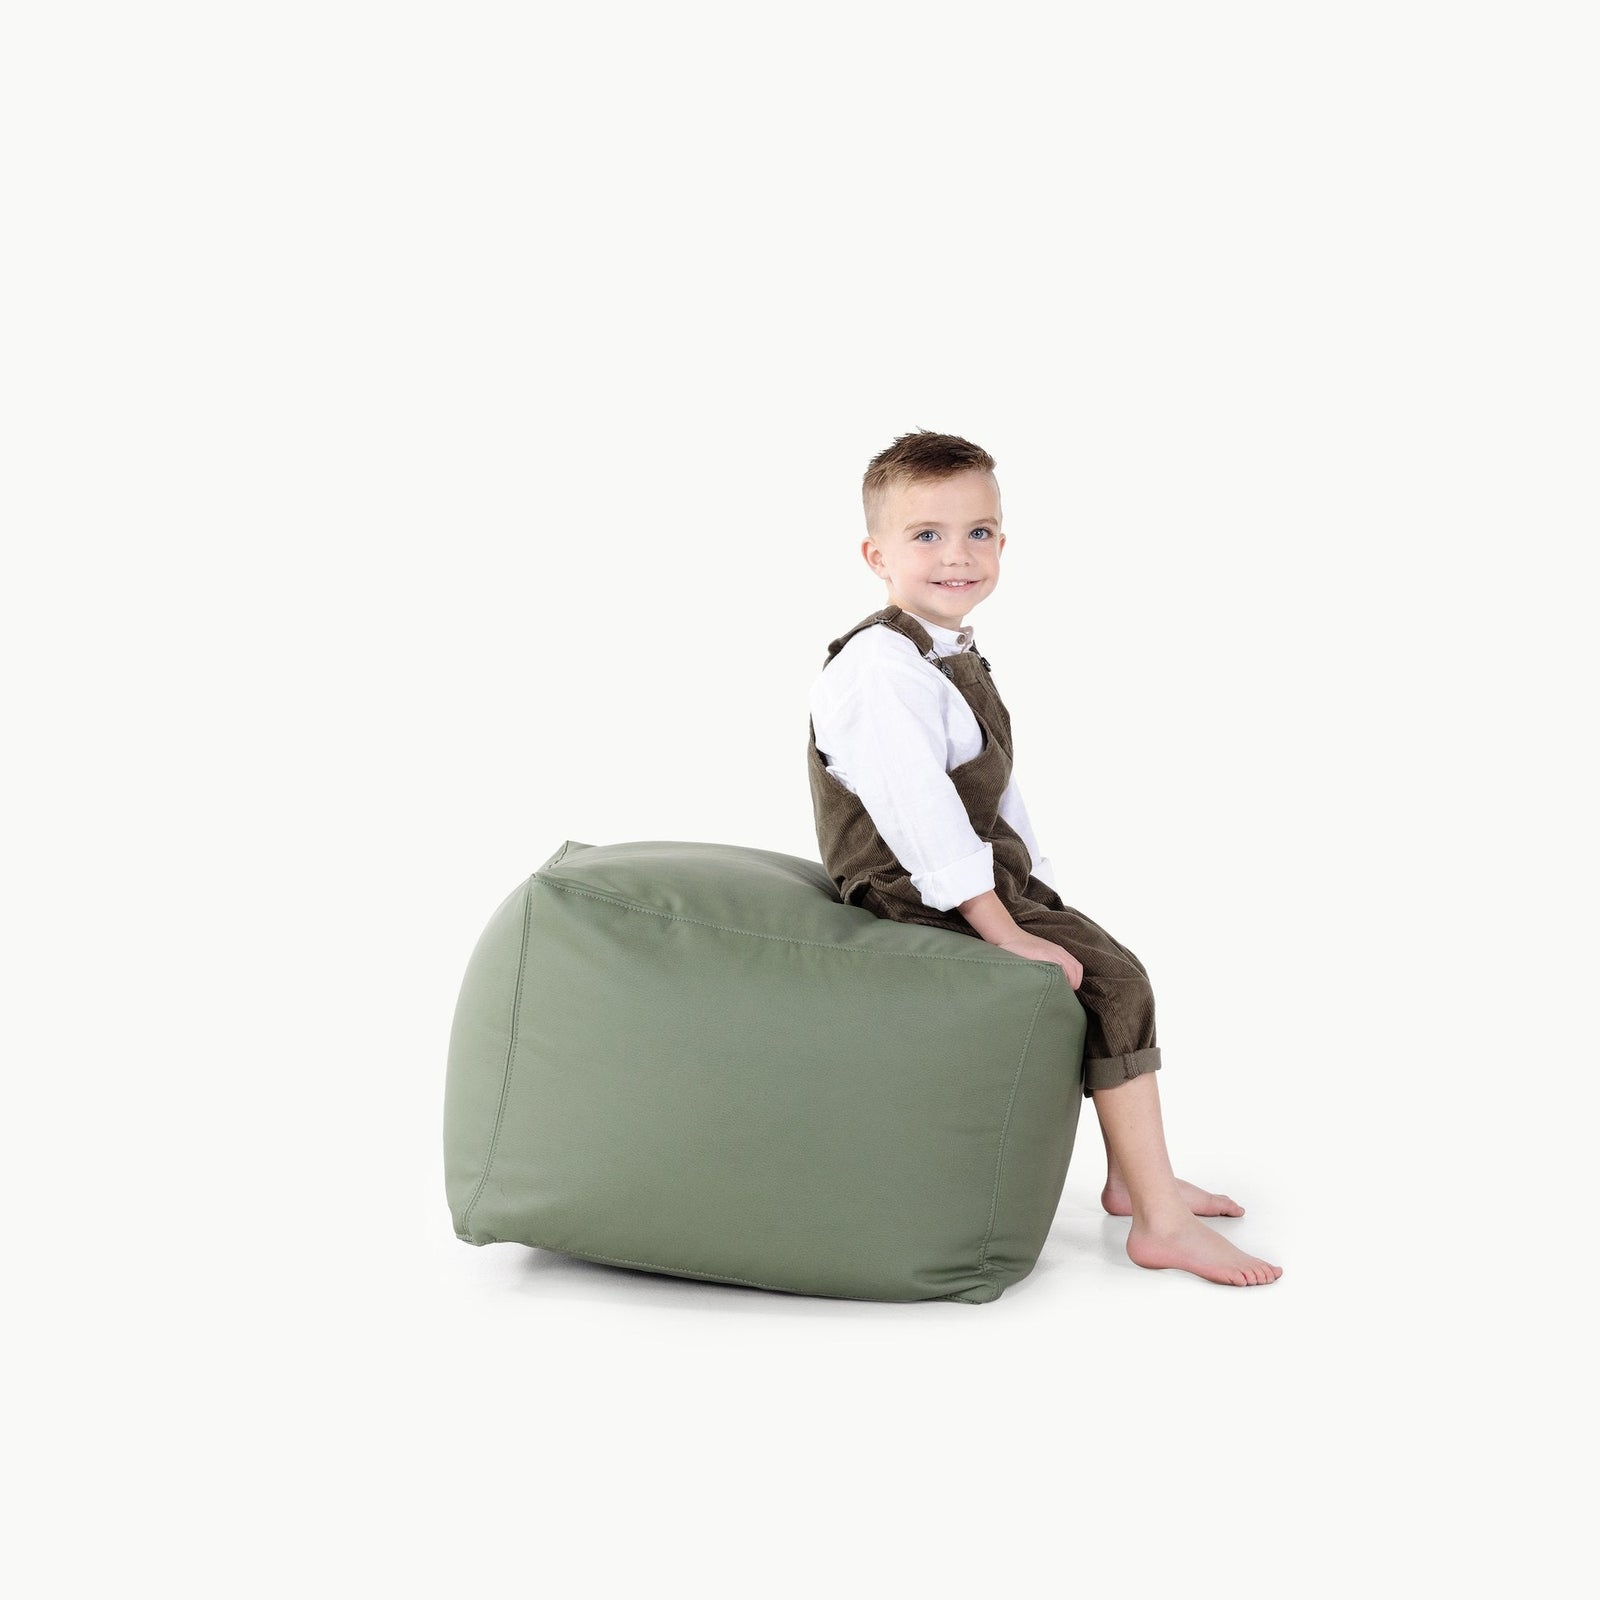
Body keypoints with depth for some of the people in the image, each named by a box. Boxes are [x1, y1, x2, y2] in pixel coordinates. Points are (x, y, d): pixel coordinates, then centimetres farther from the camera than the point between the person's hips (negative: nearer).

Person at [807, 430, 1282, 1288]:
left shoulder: (957, 660, 15)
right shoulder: (881, 668, -20)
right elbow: (919, 813, -27)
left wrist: (1036, 889, 12)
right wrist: (1003, 929, -27)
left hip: (984, 878, 10)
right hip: (921, 894, -10)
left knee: (1103, 953, 17)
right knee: (1112, 983, -16)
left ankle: (1132, 1175, 28)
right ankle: (1159, 1223, -12)